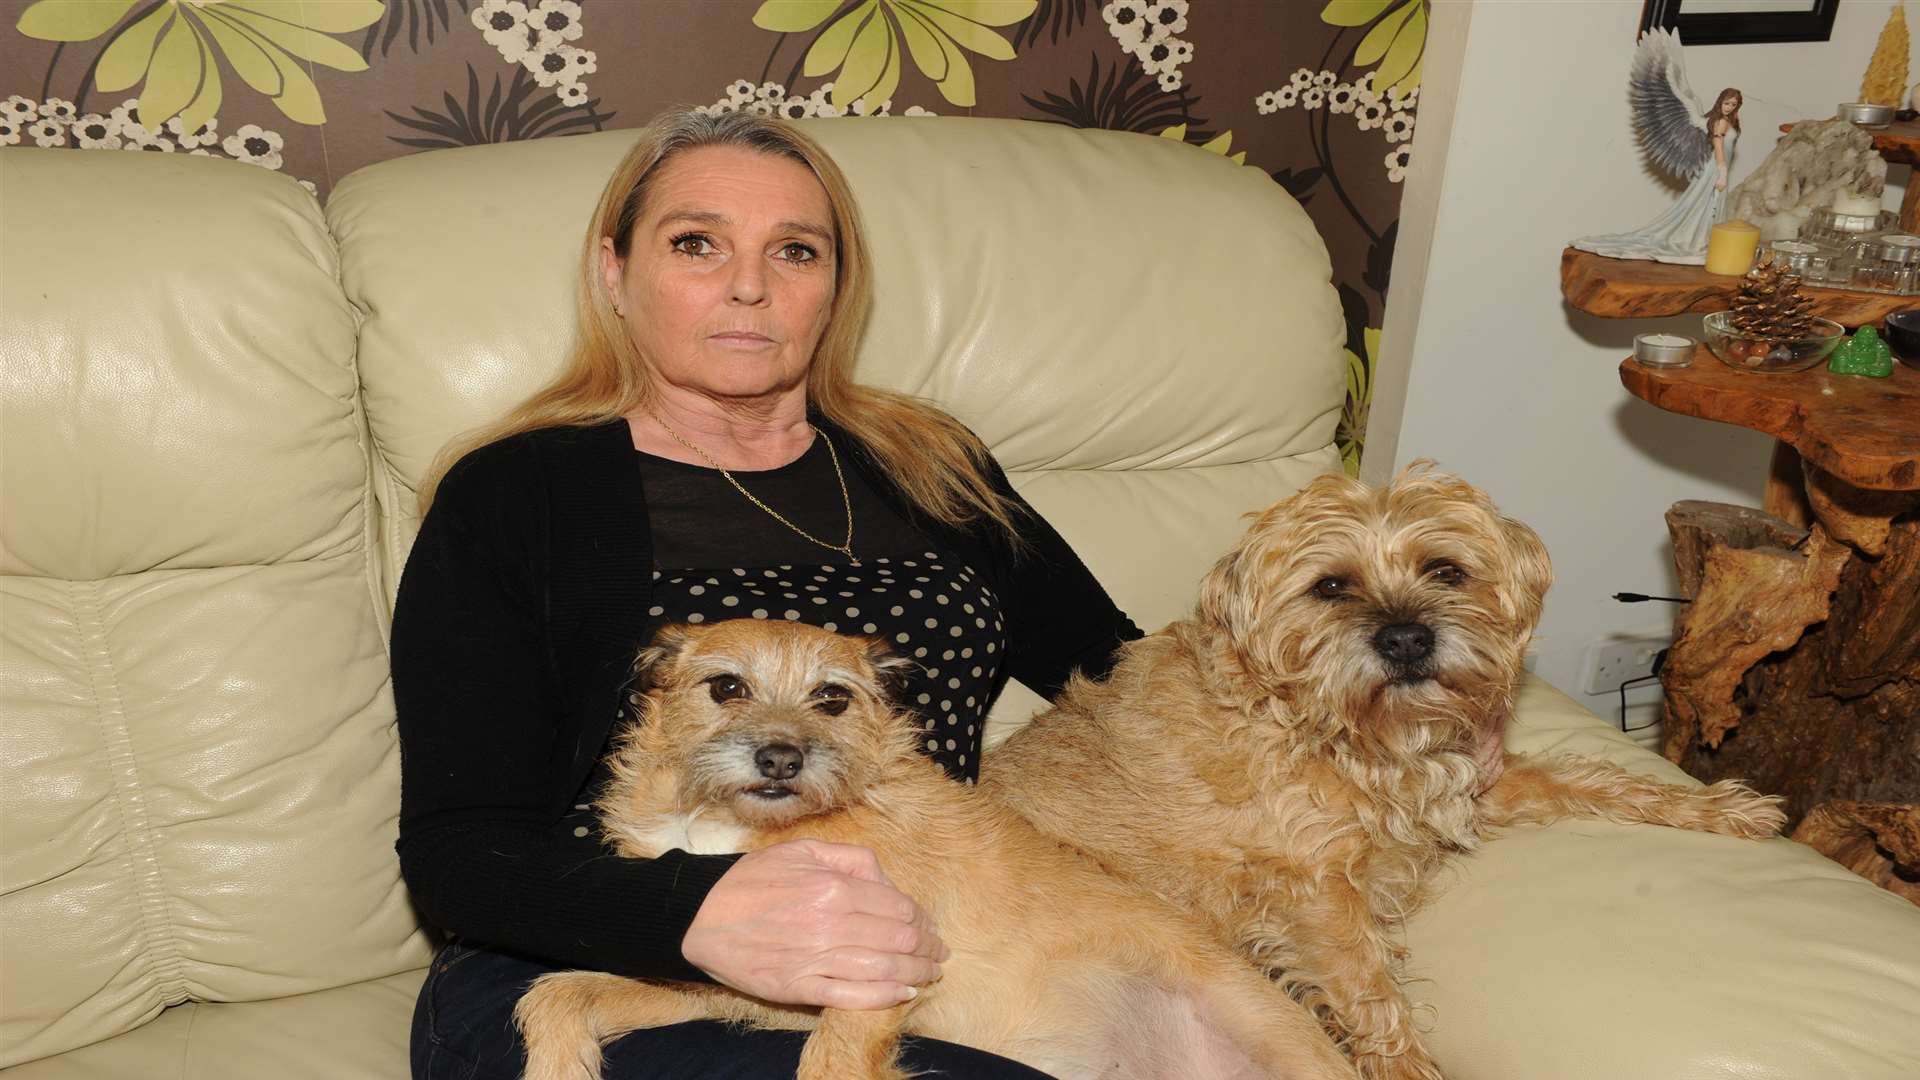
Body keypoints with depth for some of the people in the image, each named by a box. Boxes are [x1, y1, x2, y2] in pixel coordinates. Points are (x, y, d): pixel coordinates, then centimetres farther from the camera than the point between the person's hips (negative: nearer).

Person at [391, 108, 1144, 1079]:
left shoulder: (931, 470, 15)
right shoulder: (510, 496, 3)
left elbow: (1121, 676, 19)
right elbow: (457, 848, -5)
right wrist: (700, 913, -25)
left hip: (925, 977, 5)